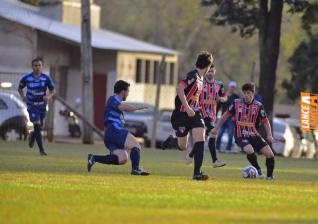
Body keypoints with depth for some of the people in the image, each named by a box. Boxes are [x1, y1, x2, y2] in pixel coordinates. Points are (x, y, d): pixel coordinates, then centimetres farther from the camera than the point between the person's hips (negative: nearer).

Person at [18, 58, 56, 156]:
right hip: (31, 105, -3)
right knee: (37, 126, -15)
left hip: (42, 105, 3)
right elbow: (20, 88, 9)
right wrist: (23, 96, -8)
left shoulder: (46, 78, -7)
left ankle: (32, 136, 51)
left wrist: (49, 96, -18)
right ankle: (41, 150, -12)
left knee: (40, 126, 15)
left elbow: (53, 90, 3)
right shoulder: (26, 78, -8)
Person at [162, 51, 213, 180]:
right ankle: (171, 141, 39)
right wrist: (187, 108, -29)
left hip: (194, 114, 7)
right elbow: (179, 89, -28)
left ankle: (197, 173, -12)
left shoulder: (200, 78, 12)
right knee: (182, 146, 3)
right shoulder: (192, 76, -16)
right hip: (182, 115, -7)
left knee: (200, 139, -12)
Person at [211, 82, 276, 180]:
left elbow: (265, 121, 7)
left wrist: (269, 135, -6)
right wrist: (216, 128, 14)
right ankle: (258, 170, -9)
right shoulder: (236, 103, -1)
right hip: (240, 136, -2)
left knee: (269, 153, -12)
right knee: (249, 150, -33)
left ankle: (270, 175, 11)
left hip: (254, 135, 2)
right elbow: (226, 115, 12)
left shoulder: (258, 106, -1)